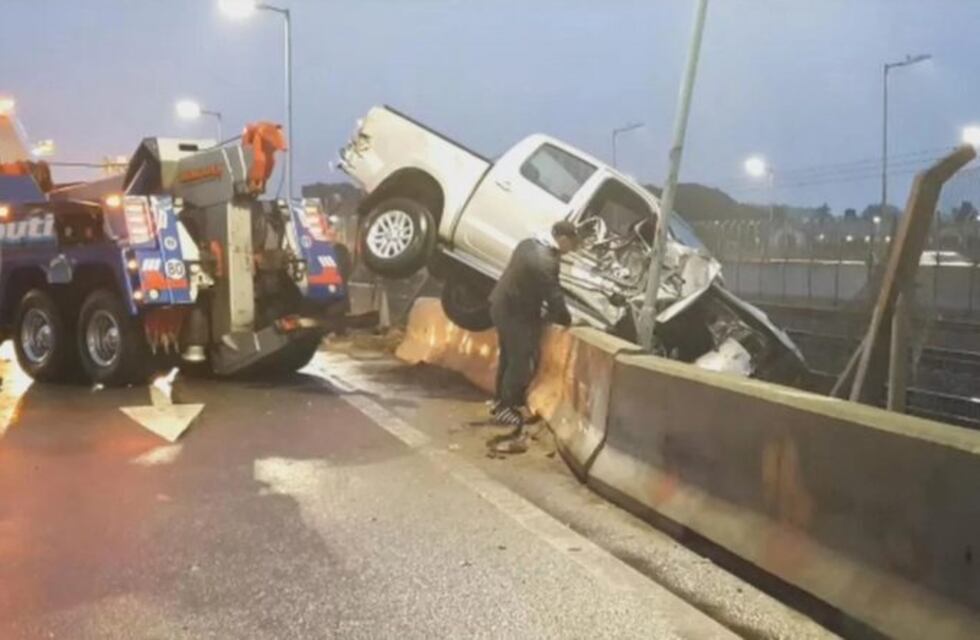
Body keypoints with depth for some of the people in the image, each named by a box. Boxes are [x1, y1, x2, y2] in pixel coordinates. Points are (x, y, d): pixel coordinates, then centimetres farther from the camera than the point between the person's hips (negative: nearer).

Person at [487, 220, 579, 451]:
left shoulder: (529, 243, 5)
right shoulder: (546, 261, -26)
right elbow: (554, 298, -20)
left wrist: (543, 309, 19)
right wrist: (568, 320, -3)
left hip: (501, 305, 9)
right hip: (515, 313, -9)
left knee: (508, 356, 22)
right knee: (521, 362, 5)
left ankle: (499, 400, 35)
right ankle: (505, 408, 15)